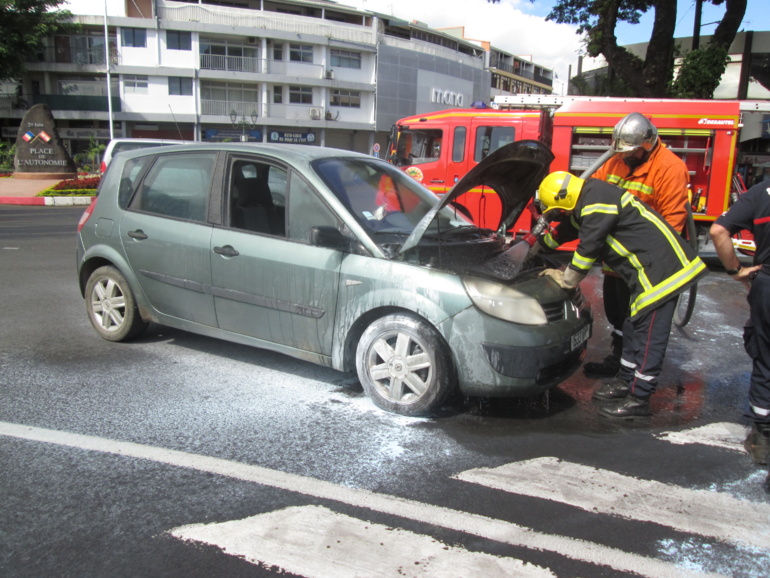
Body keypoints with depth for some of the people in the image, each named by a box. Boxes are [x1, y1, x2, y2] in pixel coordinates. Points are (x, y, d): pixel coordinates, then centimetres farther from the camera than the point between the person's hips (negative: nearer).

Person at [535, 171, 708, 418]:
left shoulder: (596, 204, -20)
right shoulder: (588, 199, 13)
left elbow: (588, 247, -17)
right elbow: (566, 230, 28)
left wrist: (567, 280, -3)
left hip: (661, 269, -11)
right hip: (650, 269, 11)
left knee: (649, 334, -5)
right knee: (634, 327, 18)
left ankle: (638, 400, 1)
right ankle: (626, 381, 31)